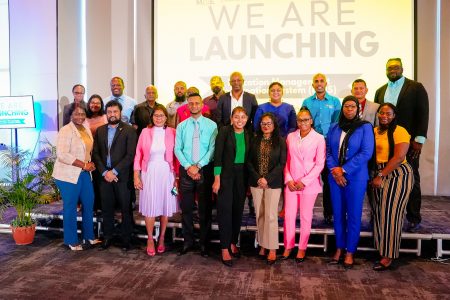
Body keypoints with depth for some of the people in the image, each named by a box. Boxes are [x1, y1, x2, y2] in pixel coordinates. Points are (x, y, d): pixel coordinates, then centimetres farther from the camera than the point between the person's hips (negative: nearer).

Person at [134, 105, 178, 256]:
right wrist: (136, 176, -1)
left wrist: (177, 176, -4)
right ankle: (150, 239, 18)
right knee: (150, 207, 1)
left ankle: (161, 238, 24)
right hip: (149, 173, 0)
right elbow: (138, 155, 3)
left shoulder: (172, 133, 1)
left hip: (167, 173, 0)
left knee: (166, 206, 7)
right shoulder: (145, 132, 2)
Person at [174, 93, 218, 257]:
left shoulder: (211, 125, -1)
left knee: (205, 208, 6)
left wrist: (198, 166, -14)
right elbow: (177, 149, 1)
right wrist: (188, 167, -12)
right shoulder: (181, 126, 7)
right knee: (186, 208, 8)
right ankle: (188, 241, 22)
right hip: (186, 170, 2)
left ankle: (204, 243, 19)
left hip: (205, 170, -2)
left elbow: (212, 149, -8)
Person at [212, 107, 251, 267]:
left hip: (242, 175, 5)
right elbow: (218, 156, -10)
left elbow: (249, 158, 10)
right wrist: (217, 179, -13)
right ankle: (225, 249, 5)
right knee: (225, 210, -4)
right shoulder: (224, 131, -7)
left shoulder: (248, 135, 6)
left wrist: (249, 181, 8)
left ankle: (233, 243, 28)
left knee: (238, 210, 11)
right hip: (226, 174, -4)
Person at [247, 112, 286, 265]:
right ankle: (262, 245, 19)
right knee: (260, 215, 8)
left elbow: (281, 163, -5)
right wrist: (257, 178, -8)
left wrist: (267, 179, -13)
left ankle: (272, 249, 8)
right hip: (256, 182, 3)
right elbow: (249, 162, 4)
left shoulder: (280, 141, 0)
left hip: (273, 183, -2)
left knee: (271, 216, -3)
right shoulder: (255, 141, 7)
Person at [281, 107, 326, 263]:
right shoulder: (290, 137, 6)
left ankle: (302, 248, 22)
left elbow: (320, 164, -6)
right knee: (289, 215, 5)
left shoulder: (319, 138, -4)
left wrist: (304, 181, -11)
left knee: (305, 217, 7)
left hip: (309, 184, -2)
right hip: (291, 183, 3)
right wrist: (288, 179, -4)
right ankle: (288, 246, 20)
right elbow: (286, 160, 7)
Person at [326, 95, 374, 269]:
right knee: (338, 213, 9)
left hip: (356, 177, -3)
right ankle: (339, 248, 23)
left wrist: (344, 170, -13)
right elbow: (328, 150, 7)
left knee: (353, 214, 5)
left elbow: (366, 153, -11)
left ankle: (350, 252, 18)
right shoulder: (334, 128, 9)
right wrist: (334, 170, -9)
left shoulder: (365, 127, -2)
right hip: (335, 177, 3)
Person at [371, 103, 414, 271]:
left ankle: (389, 256, 9)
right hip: (380, 175, 6)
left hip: (398, 175, -6)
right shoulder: (375, 131, 11)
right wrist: (377, 175, -2)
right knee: (380, 213, 9)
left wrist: (381, 176, -17)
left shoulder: (399, 131, -9)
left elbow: (398, 157, -17)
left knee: (390, 213, -3)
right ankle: (382, 249, 22)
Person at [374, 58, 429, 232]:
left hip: (409, 142, -3)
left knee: (411, 179, 5)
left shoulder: (416, 87, 1)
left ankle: (413, 218, 16)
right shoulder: (380, 91, 13)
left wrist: (419, 139, -12)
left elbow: (423, 114, -4)